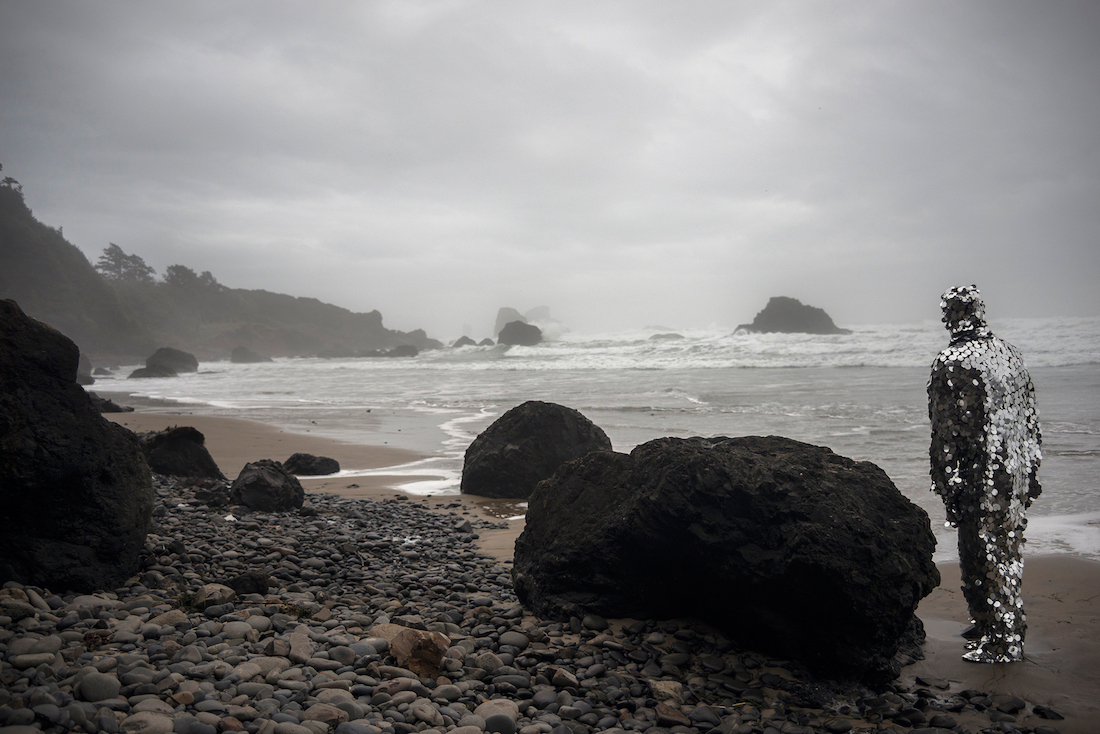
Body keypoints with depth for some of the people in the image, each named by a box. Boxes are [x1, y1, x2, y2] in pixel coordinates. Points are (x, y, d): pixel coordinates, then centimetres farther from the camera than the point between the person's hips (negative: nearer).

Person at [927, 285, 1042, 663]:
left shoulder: (952, 363, -14)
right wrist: (1030, 472, 20)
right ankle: (1010, 624, 32)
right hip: (1017, 476, 8)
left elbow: (948, 430, -17)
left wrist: (949, 485, -13)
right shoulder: (1009, 353, 9)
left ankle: (1000, 640, 9)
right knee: (1008, 552, 19)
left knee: (984, 557, 2)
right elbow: (1030, 417, 14)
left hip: (981, 480, -8)